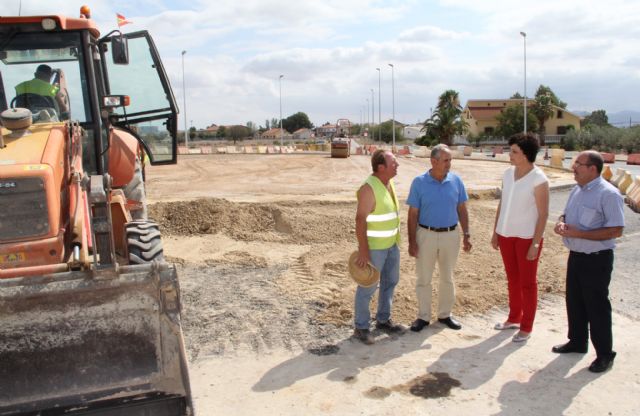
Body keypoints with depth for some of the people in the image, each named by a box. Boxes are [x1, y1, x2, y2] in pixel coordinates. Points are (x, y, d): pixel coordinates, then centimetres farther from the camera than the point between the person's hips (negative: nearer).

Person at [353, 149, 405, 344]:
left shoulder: (388, 183, 5)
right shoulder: (369, 188, -22)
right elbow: (360, 220, -23)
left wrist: (396, 239, 18)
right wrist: (363, 251, -24)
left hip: (391, 243, 9)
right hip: (373, 245, -9)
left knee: (390, 281, 17)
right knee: (368, 287, 2)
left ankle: (383, 320, 33)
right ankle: (361, 327, 16)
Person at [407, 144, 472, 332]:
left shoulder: (456, 181, -3)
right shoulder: (419, 182, -8)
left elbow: (462, 210, 5)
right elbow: (413, 214, -6)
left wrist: (466, 234, 1)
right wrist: (412, 241, -8)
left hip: (451, 235, 2)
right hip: (426, 235, -2)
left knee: (447, 278, 14)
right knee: (423, 278, 6)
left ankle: (445, 314, 29)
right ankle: (423, 316, 20)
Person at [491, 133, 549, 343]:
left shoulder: (539, 180, -15)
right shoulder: (508, 173, 3)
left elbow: (543, 214, -14)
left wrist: (535, 243, -16)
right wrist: (495, 232, 10)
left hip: (526, 237, -6)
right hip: (506, 235, 6)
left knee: (527, 282, 6)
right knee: (512, 280, 18)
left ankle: (526, 327, 18)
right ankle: (514, 318, 33)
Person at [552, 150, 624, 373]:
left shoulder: (608, 194, -19)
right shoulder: (577, 190, 7)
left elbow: (616, 230, -22)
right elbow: (566, 213, 20)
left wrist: (578, 233, -24)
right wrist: (561, 222, -5)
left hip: (597, 259, -8)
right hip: (575, 255, 8)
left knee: (596, 306, 2)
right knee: (574, 301, 18)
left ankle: (605, 354, 17)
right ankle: (577, 341, 36)